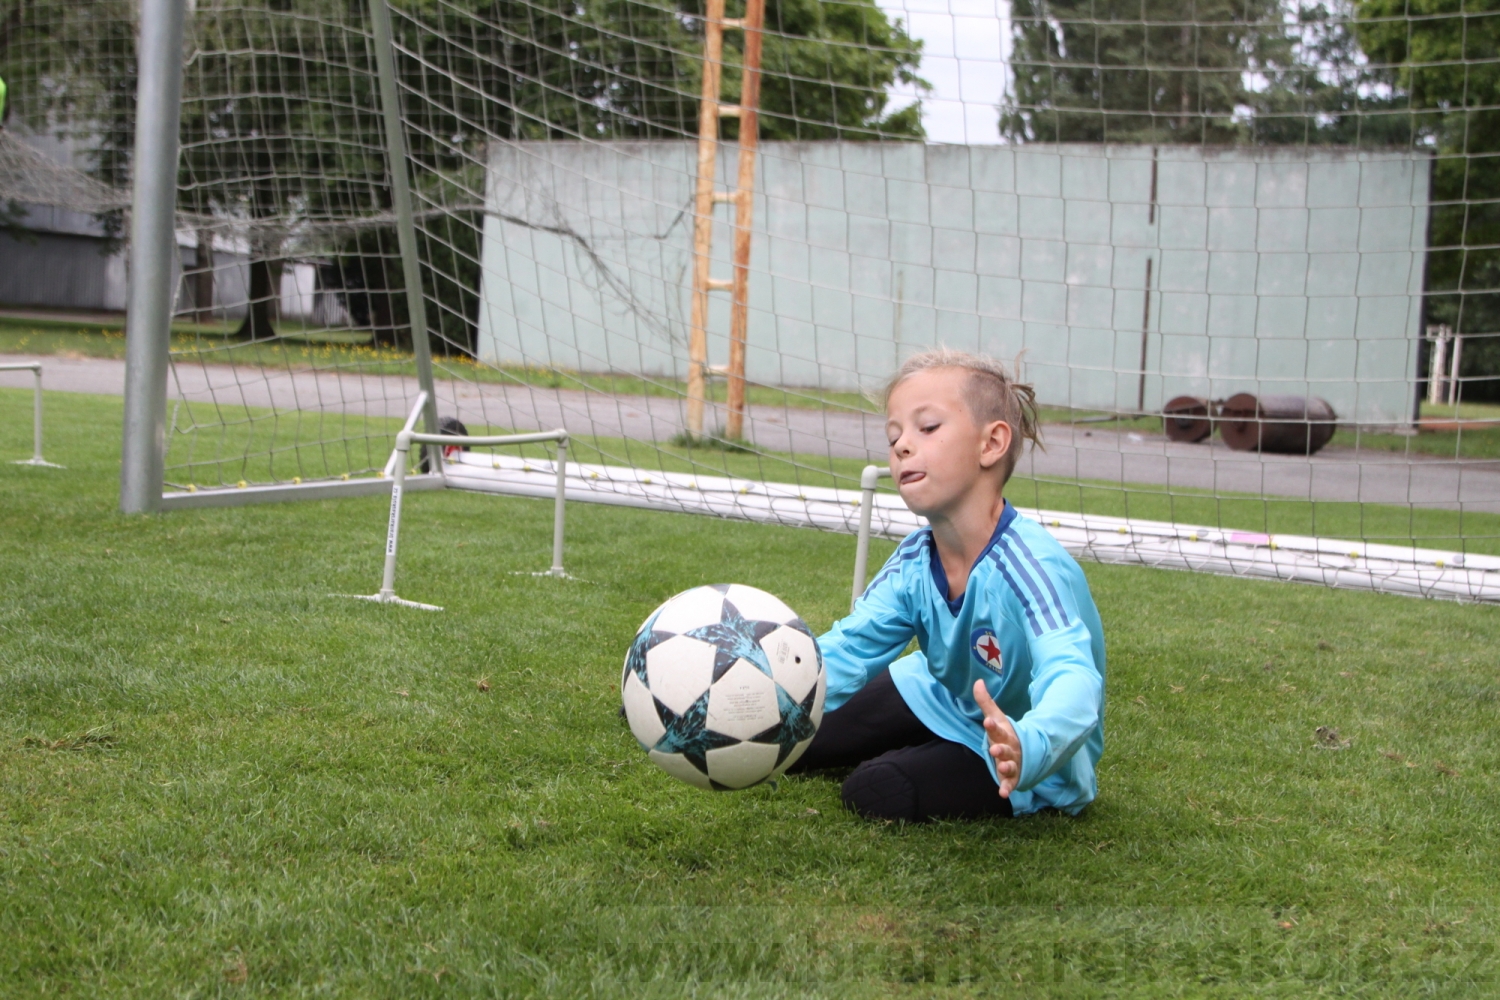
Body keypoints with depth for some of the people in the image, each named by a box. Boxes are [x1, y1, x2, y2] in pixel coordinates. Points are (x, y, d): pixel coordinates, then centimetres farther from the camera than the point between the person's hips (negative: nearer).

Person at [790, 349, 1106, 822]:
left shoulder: (1030, 566, -36)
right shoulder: (915, 562, -14)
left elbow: (1072, 680, -50)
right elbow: (845, 651, -21)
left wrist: (1029, 748, -74)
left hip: (1034, 770, -6)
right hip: (944, 700, 6)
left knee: (876, 791, -25)